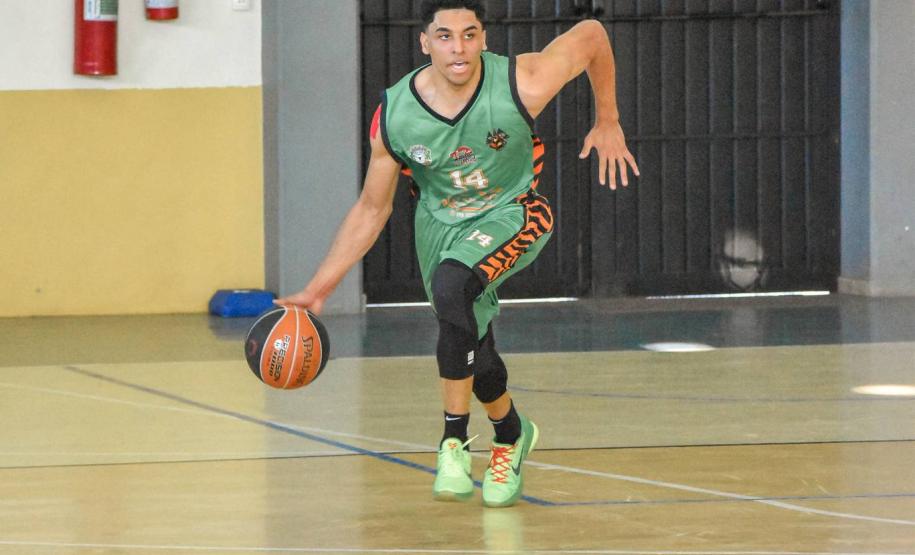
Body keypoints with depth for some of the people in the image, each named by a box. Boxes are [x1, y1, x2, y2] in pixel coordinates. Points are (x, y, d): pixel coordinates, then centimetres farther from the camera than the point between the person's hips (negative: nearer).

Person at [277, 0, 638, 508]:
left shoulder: (521, 84, -29)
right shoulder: (394, 117, -21)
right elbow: (371, 209, -6)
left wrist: (607, 123, 1)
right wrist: (317, 290, -9)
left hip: (510, 214, -4)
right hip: (440, 223, 4)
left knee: (451, 288, -33)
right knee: (473, 352, 12)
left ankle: (454, 440, -21)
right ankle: (511, 434, 47)